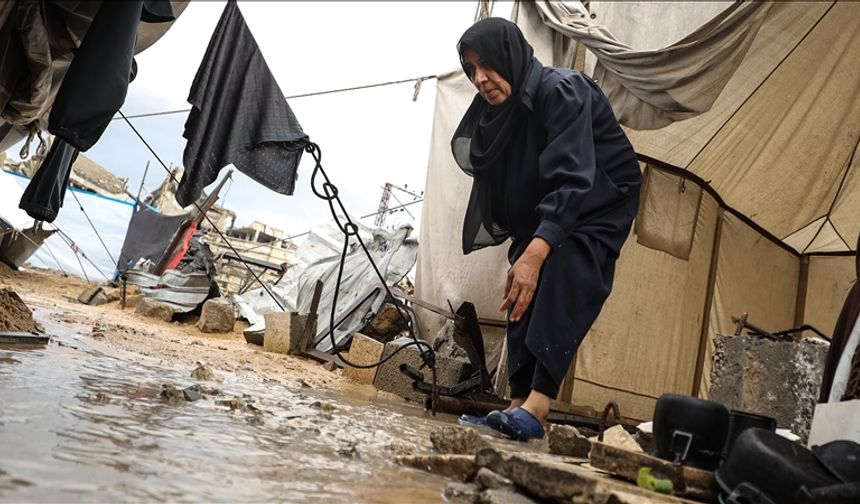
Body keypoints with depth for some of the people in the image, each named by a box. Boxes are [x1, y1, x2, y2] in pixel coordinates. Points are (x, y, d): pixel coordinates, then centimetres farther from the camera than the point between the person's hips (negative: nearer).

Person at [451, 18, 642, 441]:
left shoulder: (562, 92, -29)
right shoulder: (498, 110, -7)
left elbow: (572, 179, -38)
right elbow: (497, 181, 4)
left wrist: (534, 254, -47)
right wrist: (524, 247, 5)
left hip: (600, 204, -7)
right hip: (542, 211, 7)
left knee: (561, 290, -24)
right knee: (525, 295, -5)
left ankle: (534, 410, -27)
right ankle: (519, 406, -4)